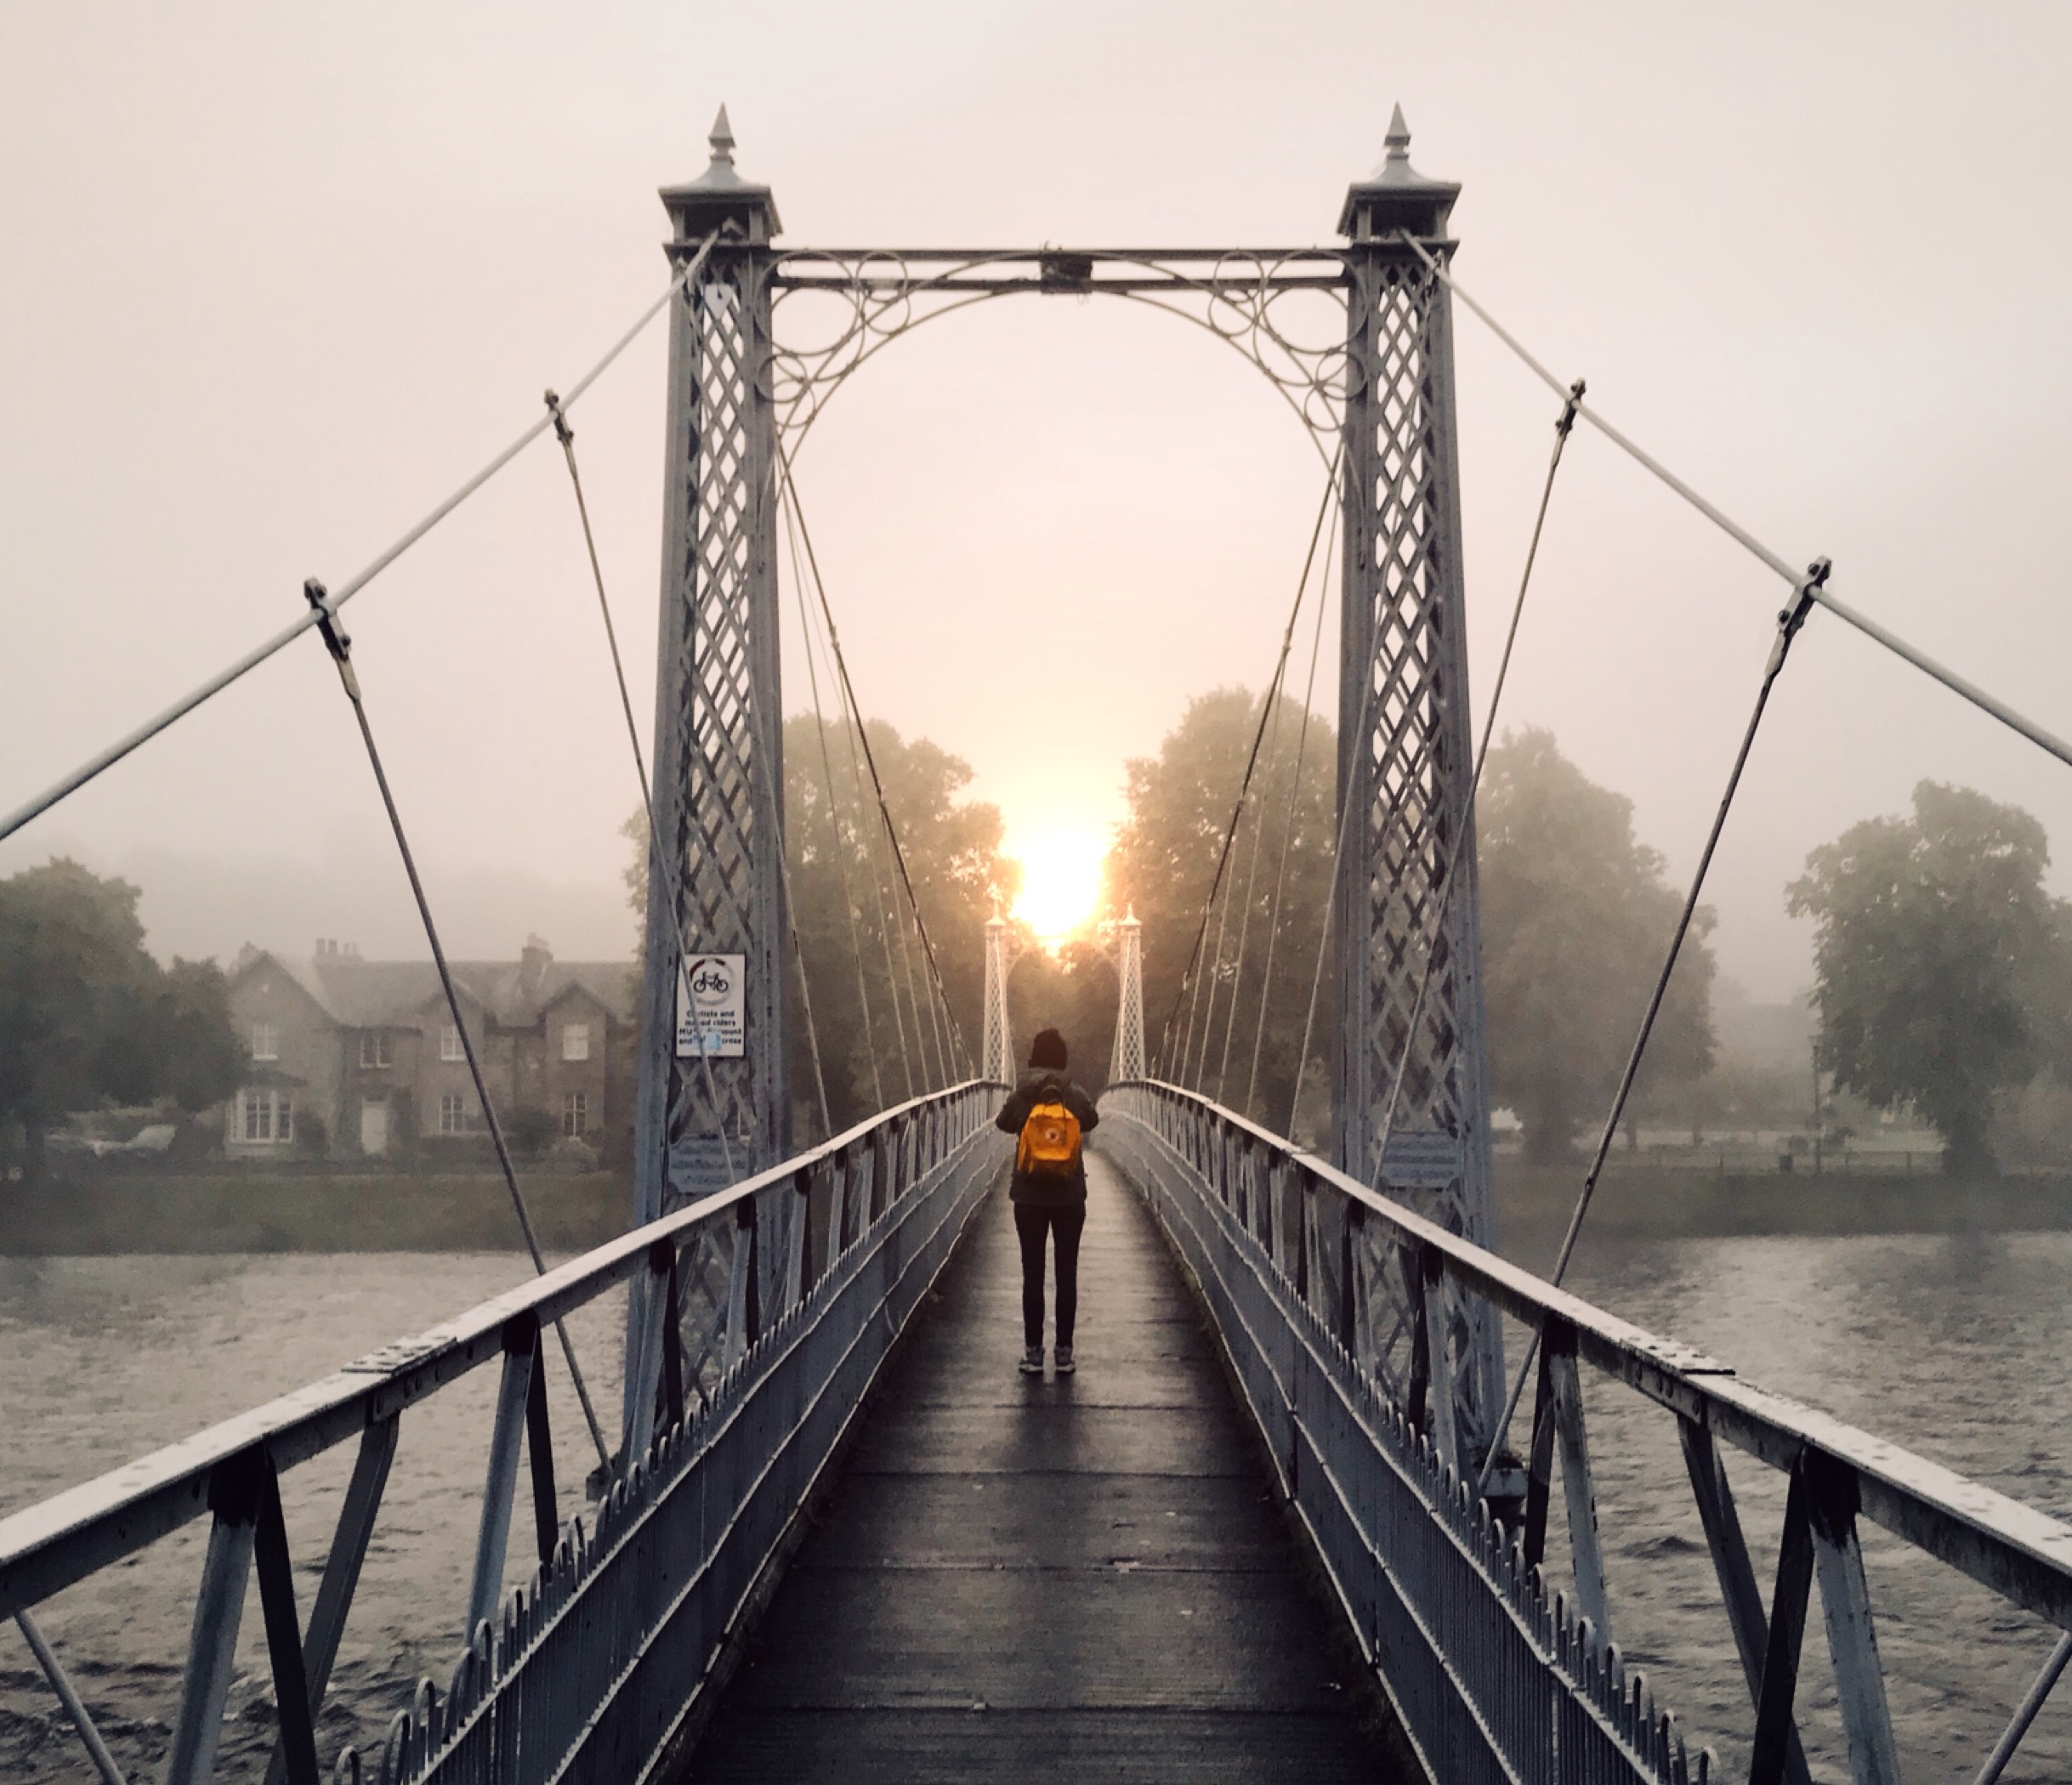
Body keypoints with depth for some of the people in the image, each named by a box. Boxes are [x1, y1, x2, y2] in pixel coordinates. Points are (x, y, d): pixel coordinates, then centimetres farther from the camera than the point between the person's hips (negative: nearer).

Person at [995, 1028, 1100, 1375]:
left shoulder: (1020, 1097, -10)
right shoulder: (1076, 1096, -7)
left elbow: (1002, 1123, 7)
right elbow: (1092, 1120, 12)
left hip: (1029, 1199, -1)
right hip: (1070, 1199, 1)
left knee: (1032, 1275, 6)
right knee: (1067, 1275, 8)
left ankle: (1033, 1353, 9)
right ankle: (1064, 1353, 10)